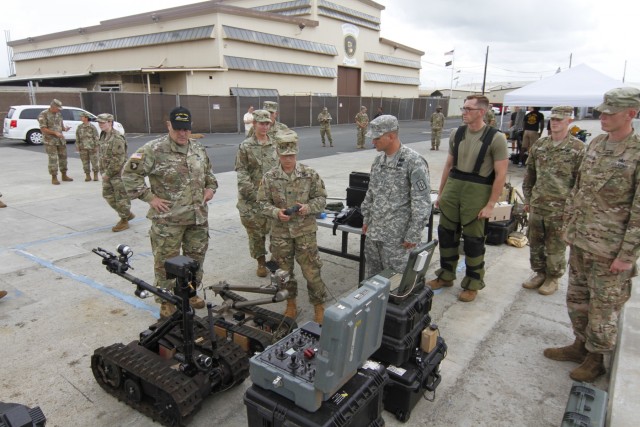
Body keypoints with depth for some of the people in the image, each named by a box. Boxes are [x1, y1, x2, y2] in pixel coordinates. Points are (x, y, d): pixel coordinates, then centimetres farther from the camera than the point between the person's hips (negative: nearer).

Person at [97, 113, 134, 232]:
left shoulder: (117, 138, -18)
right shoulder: (103, 136, 9)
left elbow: (117, 160, -22)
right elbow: (103, 155, 17)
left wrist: (108, 174, -17)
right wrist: (103, 171, 11)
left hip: (118, 173, -9)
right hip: (107, 172, 9)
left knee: (121, 197, 1)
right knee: (108, 195, 15)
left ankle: (124, 221, 14)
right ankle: (127, 214, 28)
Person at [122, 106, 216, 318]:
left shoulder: (198, 148, 9)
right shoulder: (154, 150, -11)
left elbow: (208, 172, 26)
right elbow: (130, 173, -10)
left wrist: (211, 187, 8)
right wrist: (149, 197, -12)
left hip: (198, 217, 5)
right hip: (168, 219, -5)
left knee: (196, 257, 15)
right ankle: (167, 300, 21)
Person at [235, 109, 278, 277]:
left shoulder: (275, 145, 9)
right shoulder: (245, 146, -1)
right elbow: (241, 172, -5)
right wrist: (253, 194, -14)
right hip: (251, 197, -2)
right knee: (255, 230, 4)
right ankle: (261, 262, 19)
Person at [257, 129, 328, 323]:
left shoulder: (309, 174, -6)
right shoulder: (270, 177, -4)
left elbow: (321, 198, 1)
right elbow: (263, 202, 1)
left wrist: (308, 207, -18)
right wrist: (276, 212, -17)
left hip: (305, 231, -1)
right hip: (280, 232, 2)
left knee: (311, 271, 3)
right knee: (284, 271, 15)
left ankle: (319, 305, 21)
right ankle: (291, 303, 35)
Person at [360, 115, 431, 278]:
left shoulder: (413, 161, -16)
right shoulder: (378, 159, 7)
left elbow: (422, 203, -16)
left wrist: (413, 236, -16)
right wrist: (366, 219, 17)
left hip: (397, 236, -7)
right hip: (374, 231, 7)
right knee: (372, 275, 18)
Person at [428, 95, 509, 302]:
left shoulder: (496, 138, -9)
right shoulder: (457, 133, 6)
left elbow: (501, 174, -9)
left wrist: (490, 205, -12)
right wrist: (440, 193, 13)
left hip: (477, 192, -5)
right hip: (453, 187, 5)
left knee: (473, 239, 5)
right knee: (446, 233, 12)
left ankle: (473, 284, 23)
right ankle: (446, 275, 30)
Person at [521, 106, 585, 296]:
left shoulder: (578, 148, -7)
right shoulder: (539, 145, 6)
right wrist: (527, 199, 12)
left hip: (560, 207, -4)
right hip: (537, 204, 5)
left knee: (556, 246, 7)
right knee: (535, 242, 14)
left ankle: (553, 278, 24)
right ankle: (539, 272, 32)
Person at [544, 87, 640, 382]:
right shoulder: (595, 144, 7)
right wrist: (568, 223, 15)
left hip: (609, 248, -7)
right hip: (579, 240, 7)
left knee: (603, 305, 7)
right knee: (577, 297, 18)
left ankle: (597, 357, 26)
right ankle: (581, 345, 37)